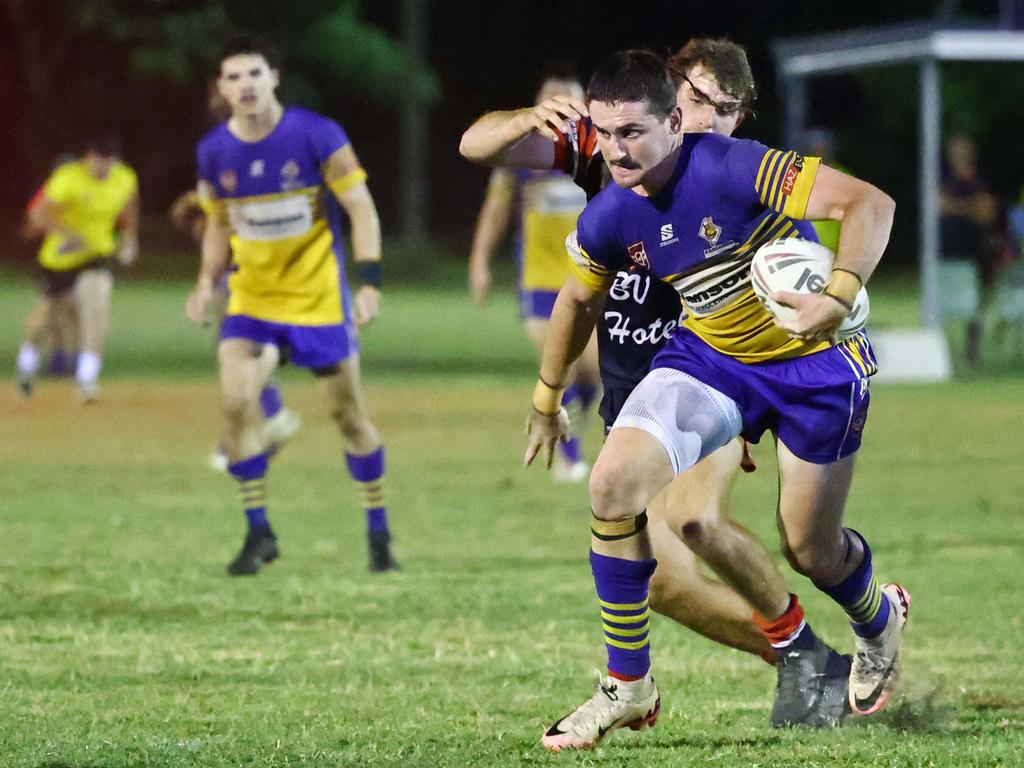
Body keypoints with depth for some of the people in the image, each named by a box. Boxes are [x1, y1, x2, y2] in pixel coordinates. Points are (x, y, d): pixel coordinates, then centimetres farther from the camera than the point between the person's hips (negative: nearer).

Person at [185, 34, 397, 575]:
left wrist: (370, 282, -18)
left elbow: (361, 208, -9)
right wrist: (207, 282, -2)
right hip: (251, 301, 3)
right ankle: (258, 532, -5)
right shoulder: (213, 153, -2)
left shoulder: (318, 136, -13)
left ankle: (378, 533, 23)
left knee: (348, 414, 5)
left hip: (319, 297, -2)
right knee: (235, 399, -18)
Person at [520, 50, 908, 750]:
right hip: (708, 358, 4)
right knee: (614, 482, -19)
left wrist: (839, 297, -47)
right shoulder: (609, 219, -11)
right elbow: (579, 300, 11)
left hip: (815, 364, -4)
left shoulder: (733, 169, -29)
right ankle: (628, 689, -5)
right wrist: (547, 398, 22)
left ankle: (880, 621, 47)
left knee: (810, 549, 7)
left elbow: (870, 203, -31)